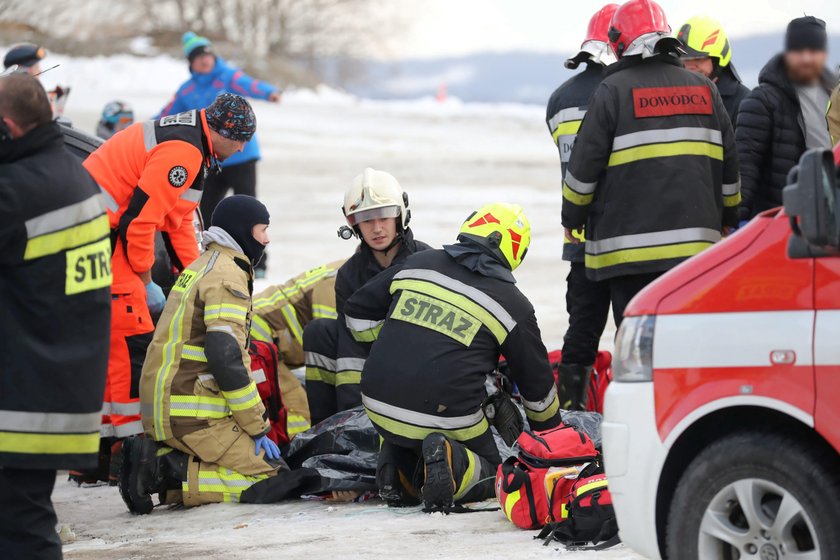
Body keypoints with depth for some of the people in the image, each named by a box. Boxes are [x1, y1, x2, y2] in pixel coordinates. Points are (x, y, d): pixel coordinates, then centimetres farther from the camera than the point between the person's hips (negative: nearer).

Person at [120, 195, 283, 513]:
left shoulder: (201, 268, 22)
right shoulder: (227, 275, -10)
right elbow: (225, 357, -20)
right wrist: (258, 427, -13)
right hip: (192, 416, -10)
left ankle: (158, 460, 1)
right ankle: (169, 474, -16)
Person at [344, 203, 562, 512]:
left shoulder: (417, 264, 8)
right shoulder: (512, 304, 1)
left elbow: (359, 312, 16)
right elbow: (537, 382, 11)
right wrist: (550, 431, 29)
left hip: (380, 407, 3)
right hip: (447, 415, -3)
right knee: (488, 475, 20)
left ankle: (394, 463, 7)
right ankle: (450, 461, -13)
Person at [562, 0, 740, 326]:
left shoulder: (614, 91, -6)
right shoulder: (703, 89, 10)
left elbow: (585, 164, -5)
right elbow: (729, 162, 15)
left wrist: (572, 217, 9)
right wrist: (728, 216, 28)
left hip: (630, 244, -4)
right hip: (695, 243, 4)